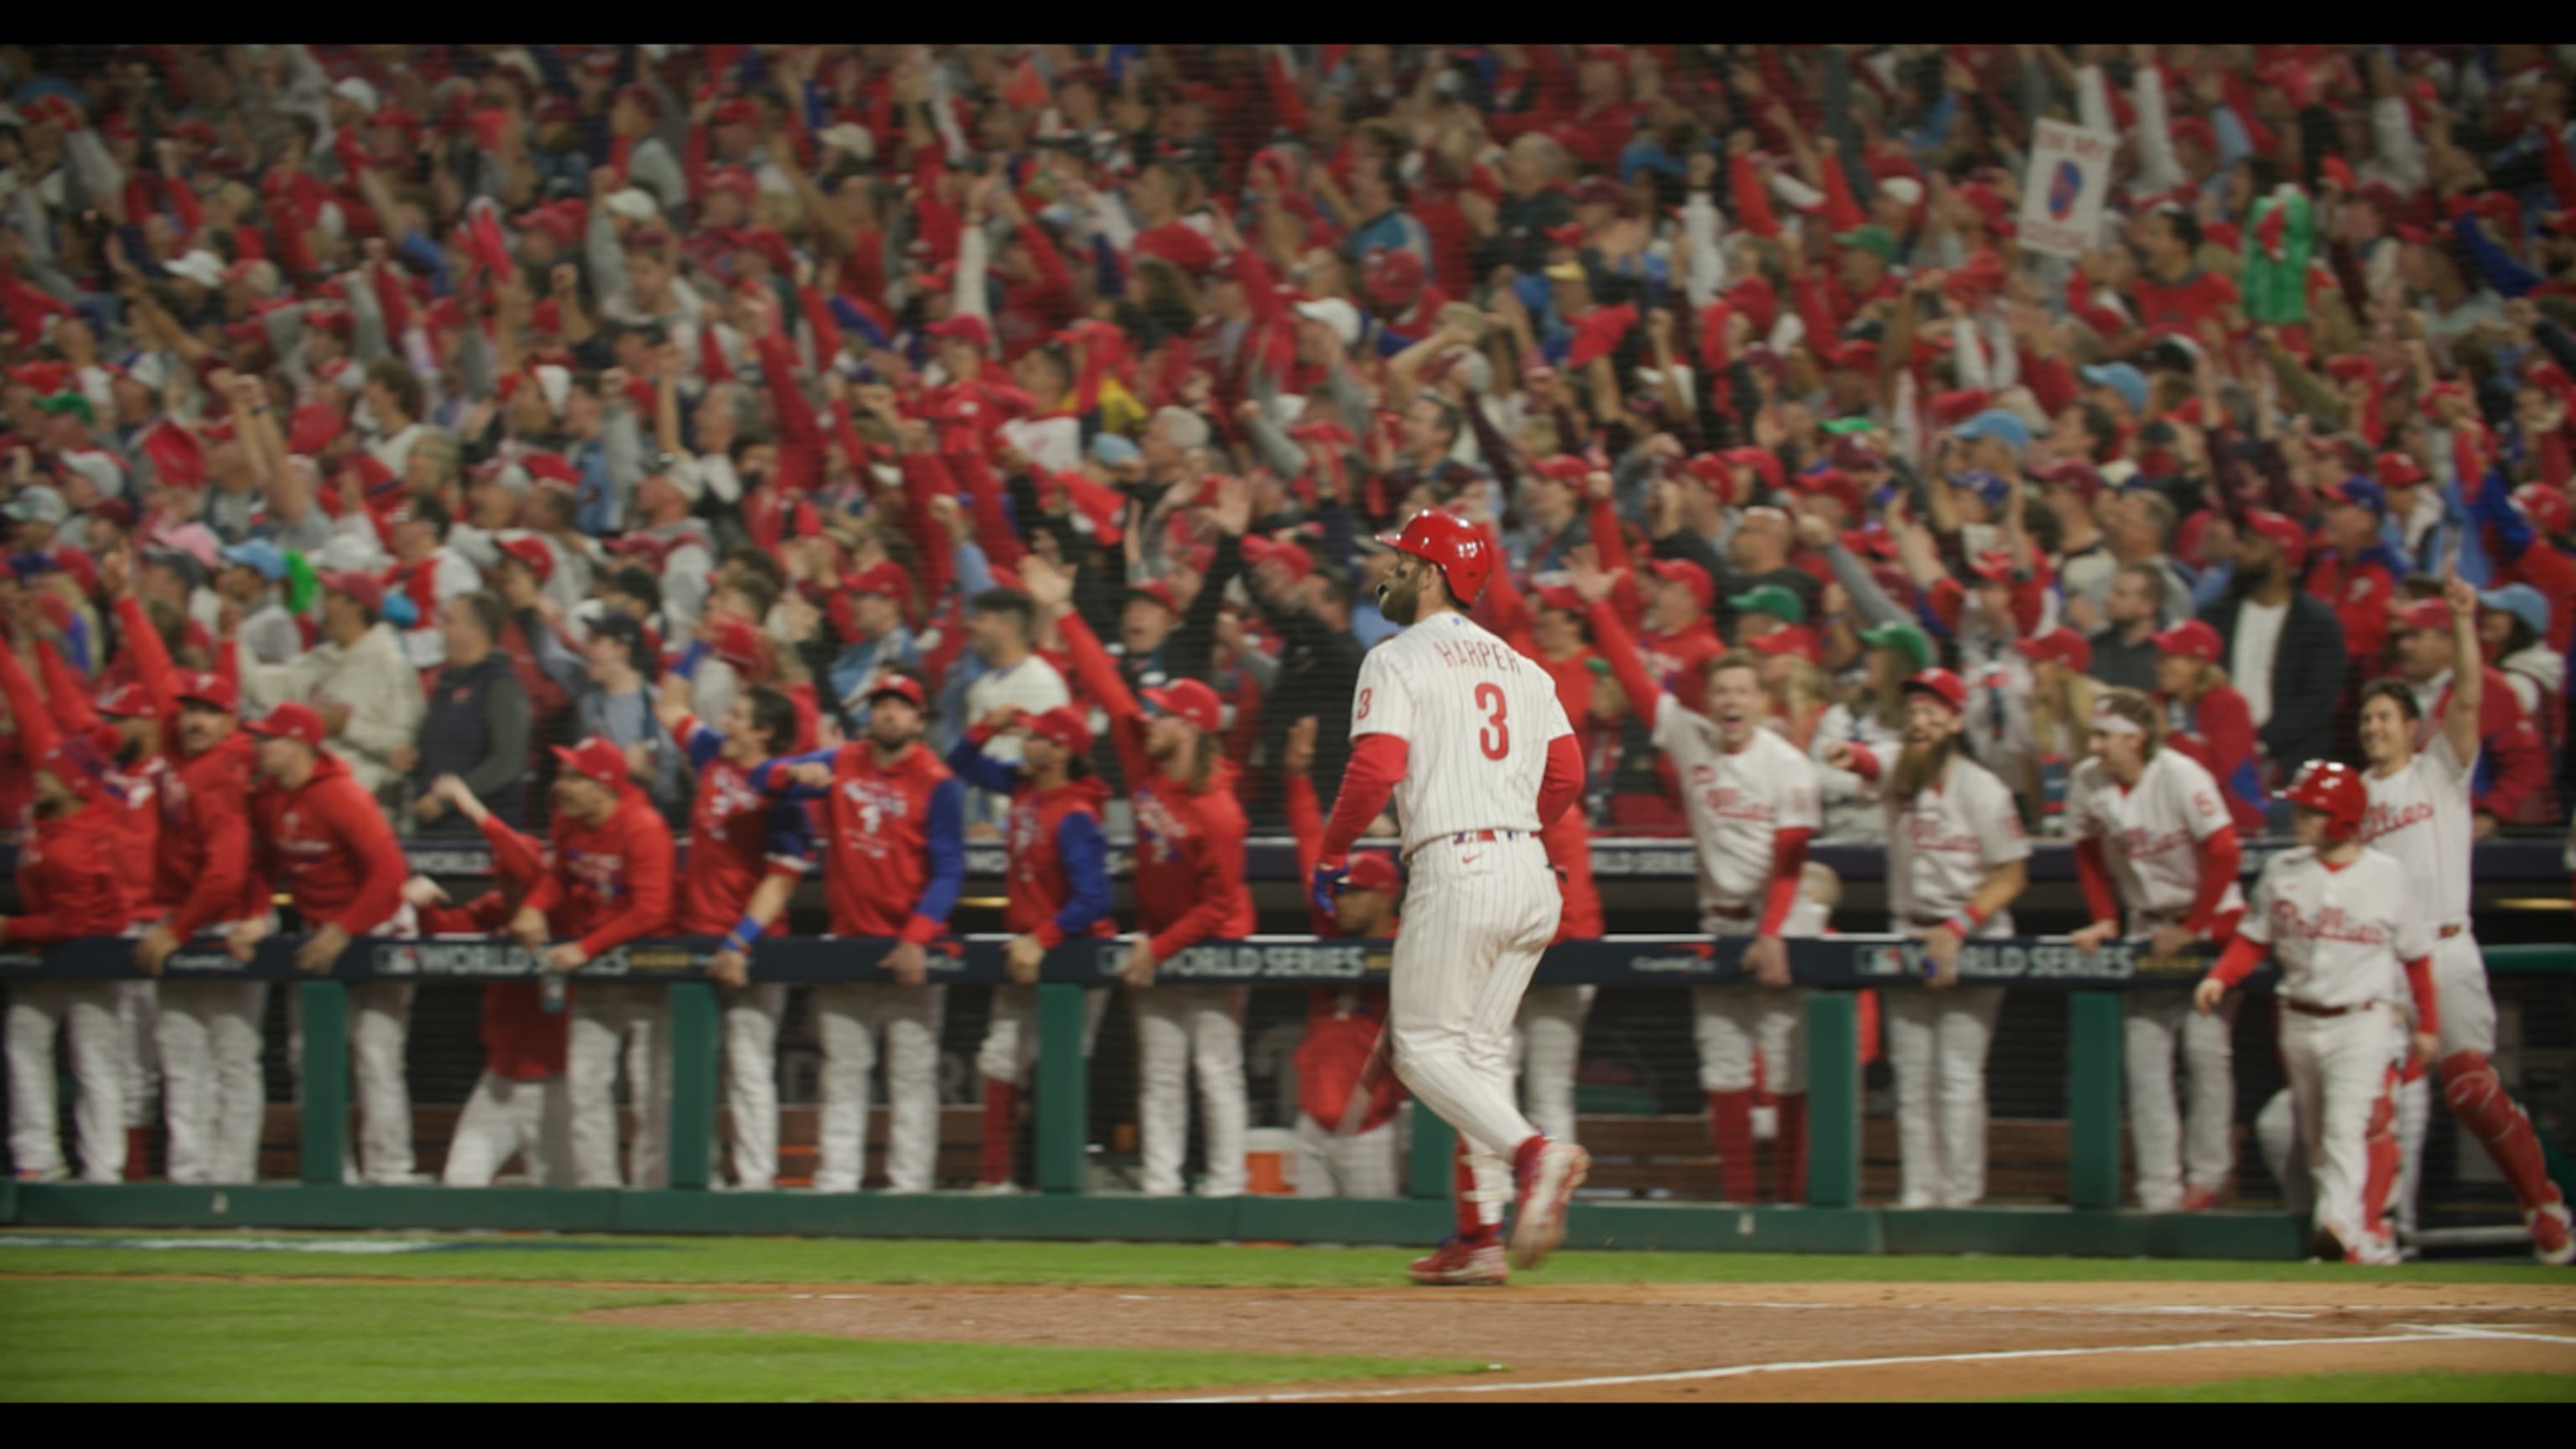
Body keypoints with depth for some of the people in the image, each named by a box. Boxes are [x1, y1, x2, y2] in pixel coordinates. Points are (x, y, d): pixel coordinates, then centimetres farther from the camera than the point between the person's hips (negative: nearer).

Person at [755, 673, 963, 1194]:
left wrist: (917, 940, -20)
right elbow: (763, 779, 4)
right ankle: (836, 1180, 8)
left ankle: (909, 1183, -3)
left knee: (912, 1074, -4)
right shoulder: (840, 765, 7)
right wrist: (794, 774, -20)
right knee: (842, 1073, 6)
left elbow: (948, 872, -9)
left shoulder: (938, 784, -6)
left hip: (909, 950, -5)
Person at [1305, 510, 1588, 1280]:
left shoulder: (1398, 661, -3)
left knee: (1424, 1048, -1)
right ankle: (1480, 1233, 10)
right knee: (1481, 1049, 14)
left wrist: (1332, 853, -2)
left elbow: (1376, 768, -14)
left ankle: (1533, 1152, -24)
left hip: (1457, 870, -7)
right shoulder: (1521, 666, 18)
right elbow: (1567, 773, 13)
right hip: (1531, 871, 7)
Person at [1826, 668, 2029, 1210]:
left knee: (1957, 1075, -9)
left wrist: (1957, 929, -17)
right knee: (1911, 1078, 4)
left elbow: (2012, 876, -8)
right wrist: (1855, 757, -39)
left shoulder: (1982, 790, -9)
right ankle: (1918, 1191, 8)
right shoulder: (1900, 777, 5)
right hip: (1909, 936, 6)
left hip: (1972, 941, -5)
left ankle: (1960, 1195, -7)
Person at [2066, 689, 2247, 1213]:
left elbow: (2224, 854, -22)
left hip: (2211, 920, -5)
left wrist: (2191, 929, -17)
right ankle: (2159, 1192, -3)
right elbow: (2089, 854, 12)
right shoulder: (2086, 783, -5)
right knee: (2144, 1054, -3)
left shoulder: (2181, 777, -20)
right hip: (2145, 928, 5)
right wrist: (2105, 919, 3)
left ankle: (2207, 1174, 1)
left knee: (2206, 1043, -12)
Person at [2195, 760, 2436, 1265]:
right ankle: (2372, 1238, 20)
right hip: (2300, 1022, 5)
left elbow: (2415, 954, 5)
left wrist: (2427, 1024, 9)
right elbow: (2253, 940, 8)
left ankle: (2340, 1224, -33)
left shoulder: (2385, 876, -4)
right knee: (2316, 1137, 9)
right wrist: (2219, 978, -9)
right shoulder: (2282, 872, 4)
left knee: (2348, 1125, -20)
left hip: (2363, 1023, -5)